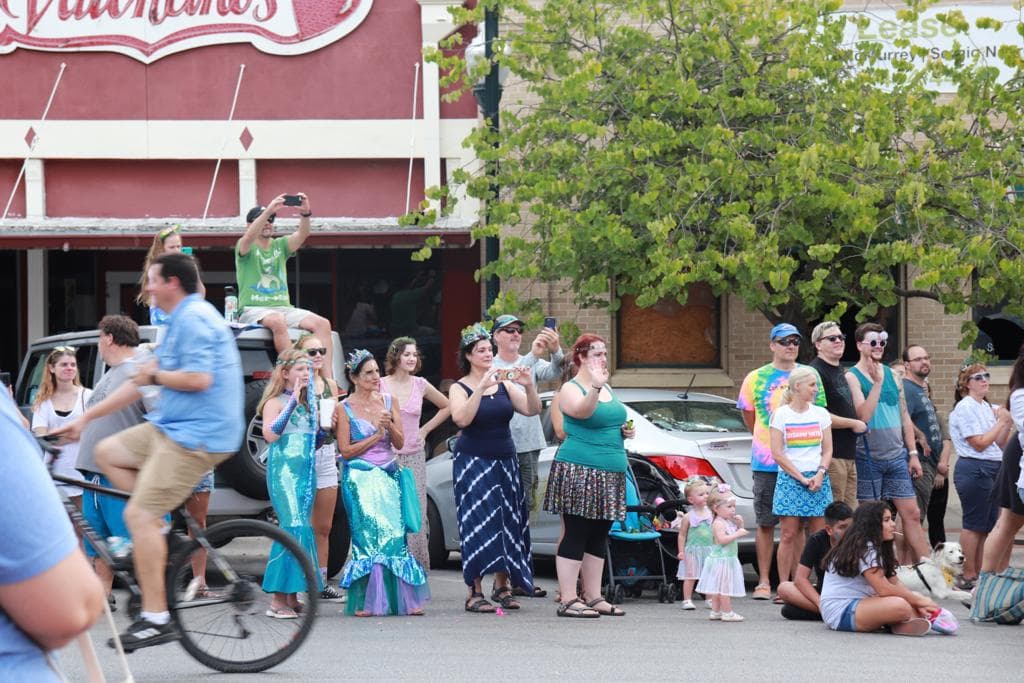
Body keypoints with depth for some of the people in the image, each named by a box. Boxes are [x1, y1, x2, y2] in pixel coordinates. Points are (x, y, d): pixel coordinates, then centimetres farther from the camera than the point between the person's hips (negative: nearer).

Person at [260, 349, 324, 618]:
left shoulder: (307, 403, 19)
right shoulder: (275, 402, -4)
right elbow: (270, 434, -21)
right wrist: (292, 402, -21)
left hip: (307, 472, 8)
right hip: (284, 471, -8)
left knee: (302, 529, 6)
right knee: (293, 528, -18)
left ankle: (292, 596, 11)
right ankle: (278, 599, -18)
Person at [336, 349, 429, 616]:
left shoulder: (388, 401, 10)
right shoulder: (345, 408, -1)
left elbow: (399, 443, 9)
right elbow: (345, 451, -5)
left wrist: (389, 425, -10)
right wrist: (376, 435, -9)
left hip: (388, 476, 3)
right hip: (360, 480, -3)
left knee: (394, 534, -6)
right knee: (368, 536, -9)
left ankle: (405, 599, -4)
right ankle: (365, 602, -5)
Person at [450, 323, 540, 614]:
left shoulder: (504, 385, 9)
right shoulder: (460, 388, -2)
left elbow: (532, 410, 0)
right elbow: (461, 418, -20)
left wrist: (528, 386, -17)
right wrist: (481, 388, -26)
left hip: (505, 461, 5)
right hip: (473, 462, -5)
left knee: (506, 523, 3)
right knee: (478, 524, -11)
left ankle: (502, 586, 11)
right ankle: (474, 593, -12)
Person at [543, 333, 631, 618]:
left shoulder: (608, 389, 18)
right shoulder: (570, 389, -6)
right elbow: (582, 411, -28)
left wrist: (624, 430, 11)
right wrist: (595, 387, -44)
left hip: (610, 474, 8)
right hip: (579, 472, -8)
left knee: (598, 538, 10)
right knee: (575, 535, -8)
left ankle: (593, 597, 15)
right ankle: (568, 600, -8)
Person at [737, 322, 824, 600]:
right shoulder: (756, 378, 4)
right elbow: (748, 414, 16)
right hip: (766, 462, 0)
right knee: (766, 523, 4)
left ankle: (789, 582, 7)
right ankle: (763, 582, 11)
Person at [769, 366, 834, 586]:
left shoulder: (821, 413, 10)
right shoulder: (781, 415, 0)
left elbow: (827, 449, 10)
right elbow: (777, 453, -5)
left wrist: (820, 473, -7)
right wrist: (801, 477, -10)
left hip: (817, 479, 3)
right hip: (789, 480, -3)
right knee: (788, 536, -5)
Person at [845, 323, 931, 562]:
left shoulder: (892, 375, 12)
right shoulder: (852, 377, -6)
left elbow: (905, 417, 15)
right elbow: (863, 415, -18)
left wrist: (913, 453, 10)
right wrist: (877, 382, -21)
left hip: (896, 456, 5)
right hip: (868, 458, -5)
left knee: (912, 514, 4)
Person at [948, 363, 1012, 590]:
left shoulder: (988, 408, 16)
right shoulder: (965, 407, -9)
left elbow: (999, 444, 17)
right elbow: (979, 443, -14)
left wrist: (1007, 424, 2)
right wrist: (1001, 422, -8)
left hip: (994, 469, 9)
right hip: (974, 468, -9)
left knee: (987, 526, 9)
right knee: (974, 525, -6)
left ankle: (978, 574, 14)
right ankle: (967, 576, -2)